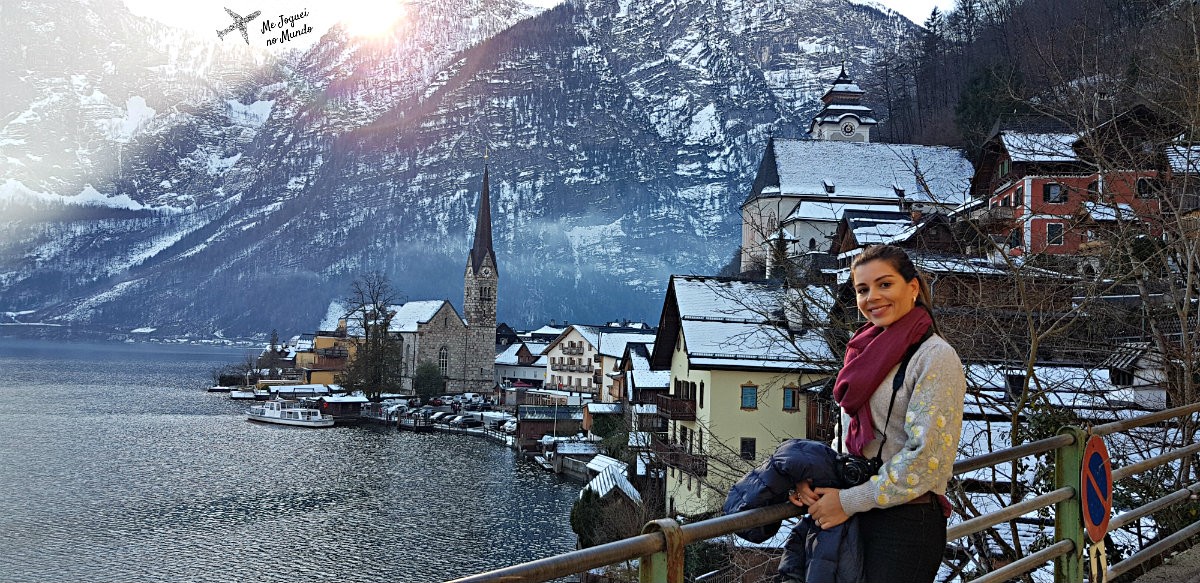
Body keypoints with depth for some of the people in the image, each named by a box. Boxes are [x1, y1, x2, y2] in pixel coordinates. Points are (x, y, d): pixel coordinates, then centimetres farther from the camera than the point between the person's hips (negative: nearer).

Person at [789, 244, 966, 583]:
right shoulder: (869, 353, 9)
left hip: (905, 521, -6)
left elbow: (928, 457, -19)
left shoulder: (935, 356, -12)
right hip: (854, 517, 7)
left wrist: (848, 501, -16)